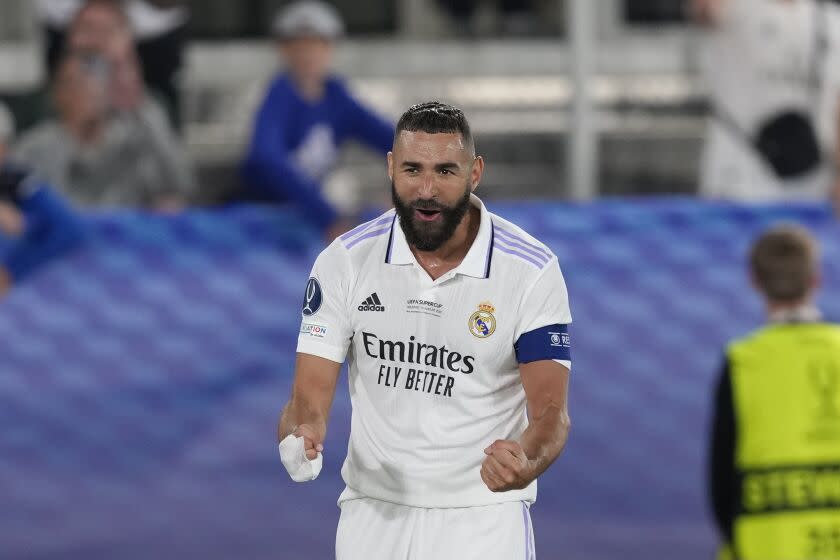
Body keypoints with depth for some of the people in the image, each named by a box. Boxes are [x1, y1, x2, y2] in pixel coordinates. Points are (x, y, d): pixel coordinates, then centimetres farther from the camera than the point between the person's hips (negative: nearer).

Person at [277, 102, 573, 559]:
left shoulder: (532, 271, -12)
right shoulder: (345, 261, -6)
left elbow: (550, 411, -14)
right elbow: (309, 400, -6)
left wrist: (525, 463, -36)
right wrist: (299, 438, -29)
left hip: (483, 517, -2)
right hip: (372, 515, 2)